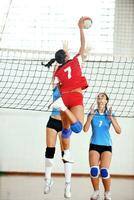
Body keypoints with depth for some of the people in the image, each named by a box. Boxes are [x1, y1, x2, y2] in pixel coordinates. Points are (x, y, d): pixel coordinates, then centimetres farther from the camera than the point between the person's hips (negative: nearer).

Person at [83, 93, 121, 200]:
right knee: (94, 170, -15)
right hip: (94, 145, 1)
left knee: (104, 171, -17)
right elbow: (85, 129, -8)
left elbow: (118, 131, -9)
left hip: (106, 146, -1)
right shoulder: (92, 113, 1)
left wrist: (111, 117, -20)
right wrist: (91, 116, -17)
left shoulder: (110, 114, 0)